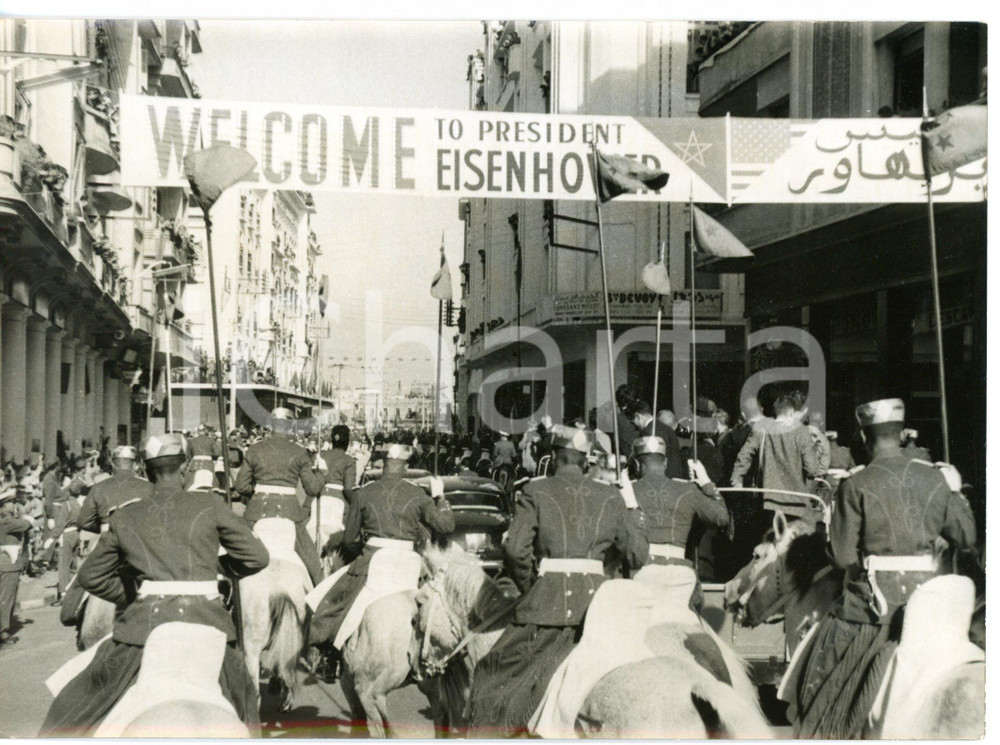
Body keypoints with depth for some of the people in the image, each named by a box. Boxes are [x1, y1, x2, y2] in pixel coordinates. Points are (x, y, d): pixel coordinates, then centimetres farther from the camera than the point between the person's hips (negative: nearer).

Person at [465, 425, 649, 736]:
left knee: (497, 671, 10)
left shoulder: (536, 491, 1)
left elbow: (515, 549, -10)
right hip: (597, 600, 2)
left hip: (550, 601, -2)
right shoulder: (610, 496, 9)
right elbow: (638, 555, 9)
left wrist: (527, 586, 6)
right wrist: (634, 514, 25)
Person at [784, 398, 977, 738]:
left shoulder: (855, 486, -12)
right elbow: (966, 537, 8)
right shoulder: (935, 479, -1)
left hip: (872, 603, -3)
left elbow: (842, 557, -10)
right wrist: (956, 493, 20)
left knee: (834, 684, 14)